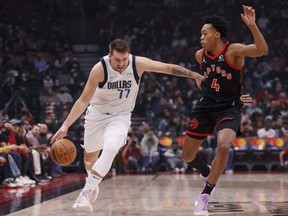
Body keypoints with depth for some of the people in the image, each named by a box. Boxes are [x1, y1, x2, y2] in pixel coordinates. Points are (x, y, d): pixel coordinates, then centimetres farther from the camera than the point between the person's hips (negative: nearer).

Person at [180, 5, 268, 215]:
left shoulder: (233, 50, -15)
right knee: (187, 155, 9)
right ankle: (207, 173, 44)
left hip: (229, 109, -5)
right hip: (205, 107, 5)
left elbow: (262, 50, -33)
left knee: (224, 146, -32)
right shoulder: (200, 55, 1)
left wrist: (252, 25, -44)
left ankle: (205, 195, -18)